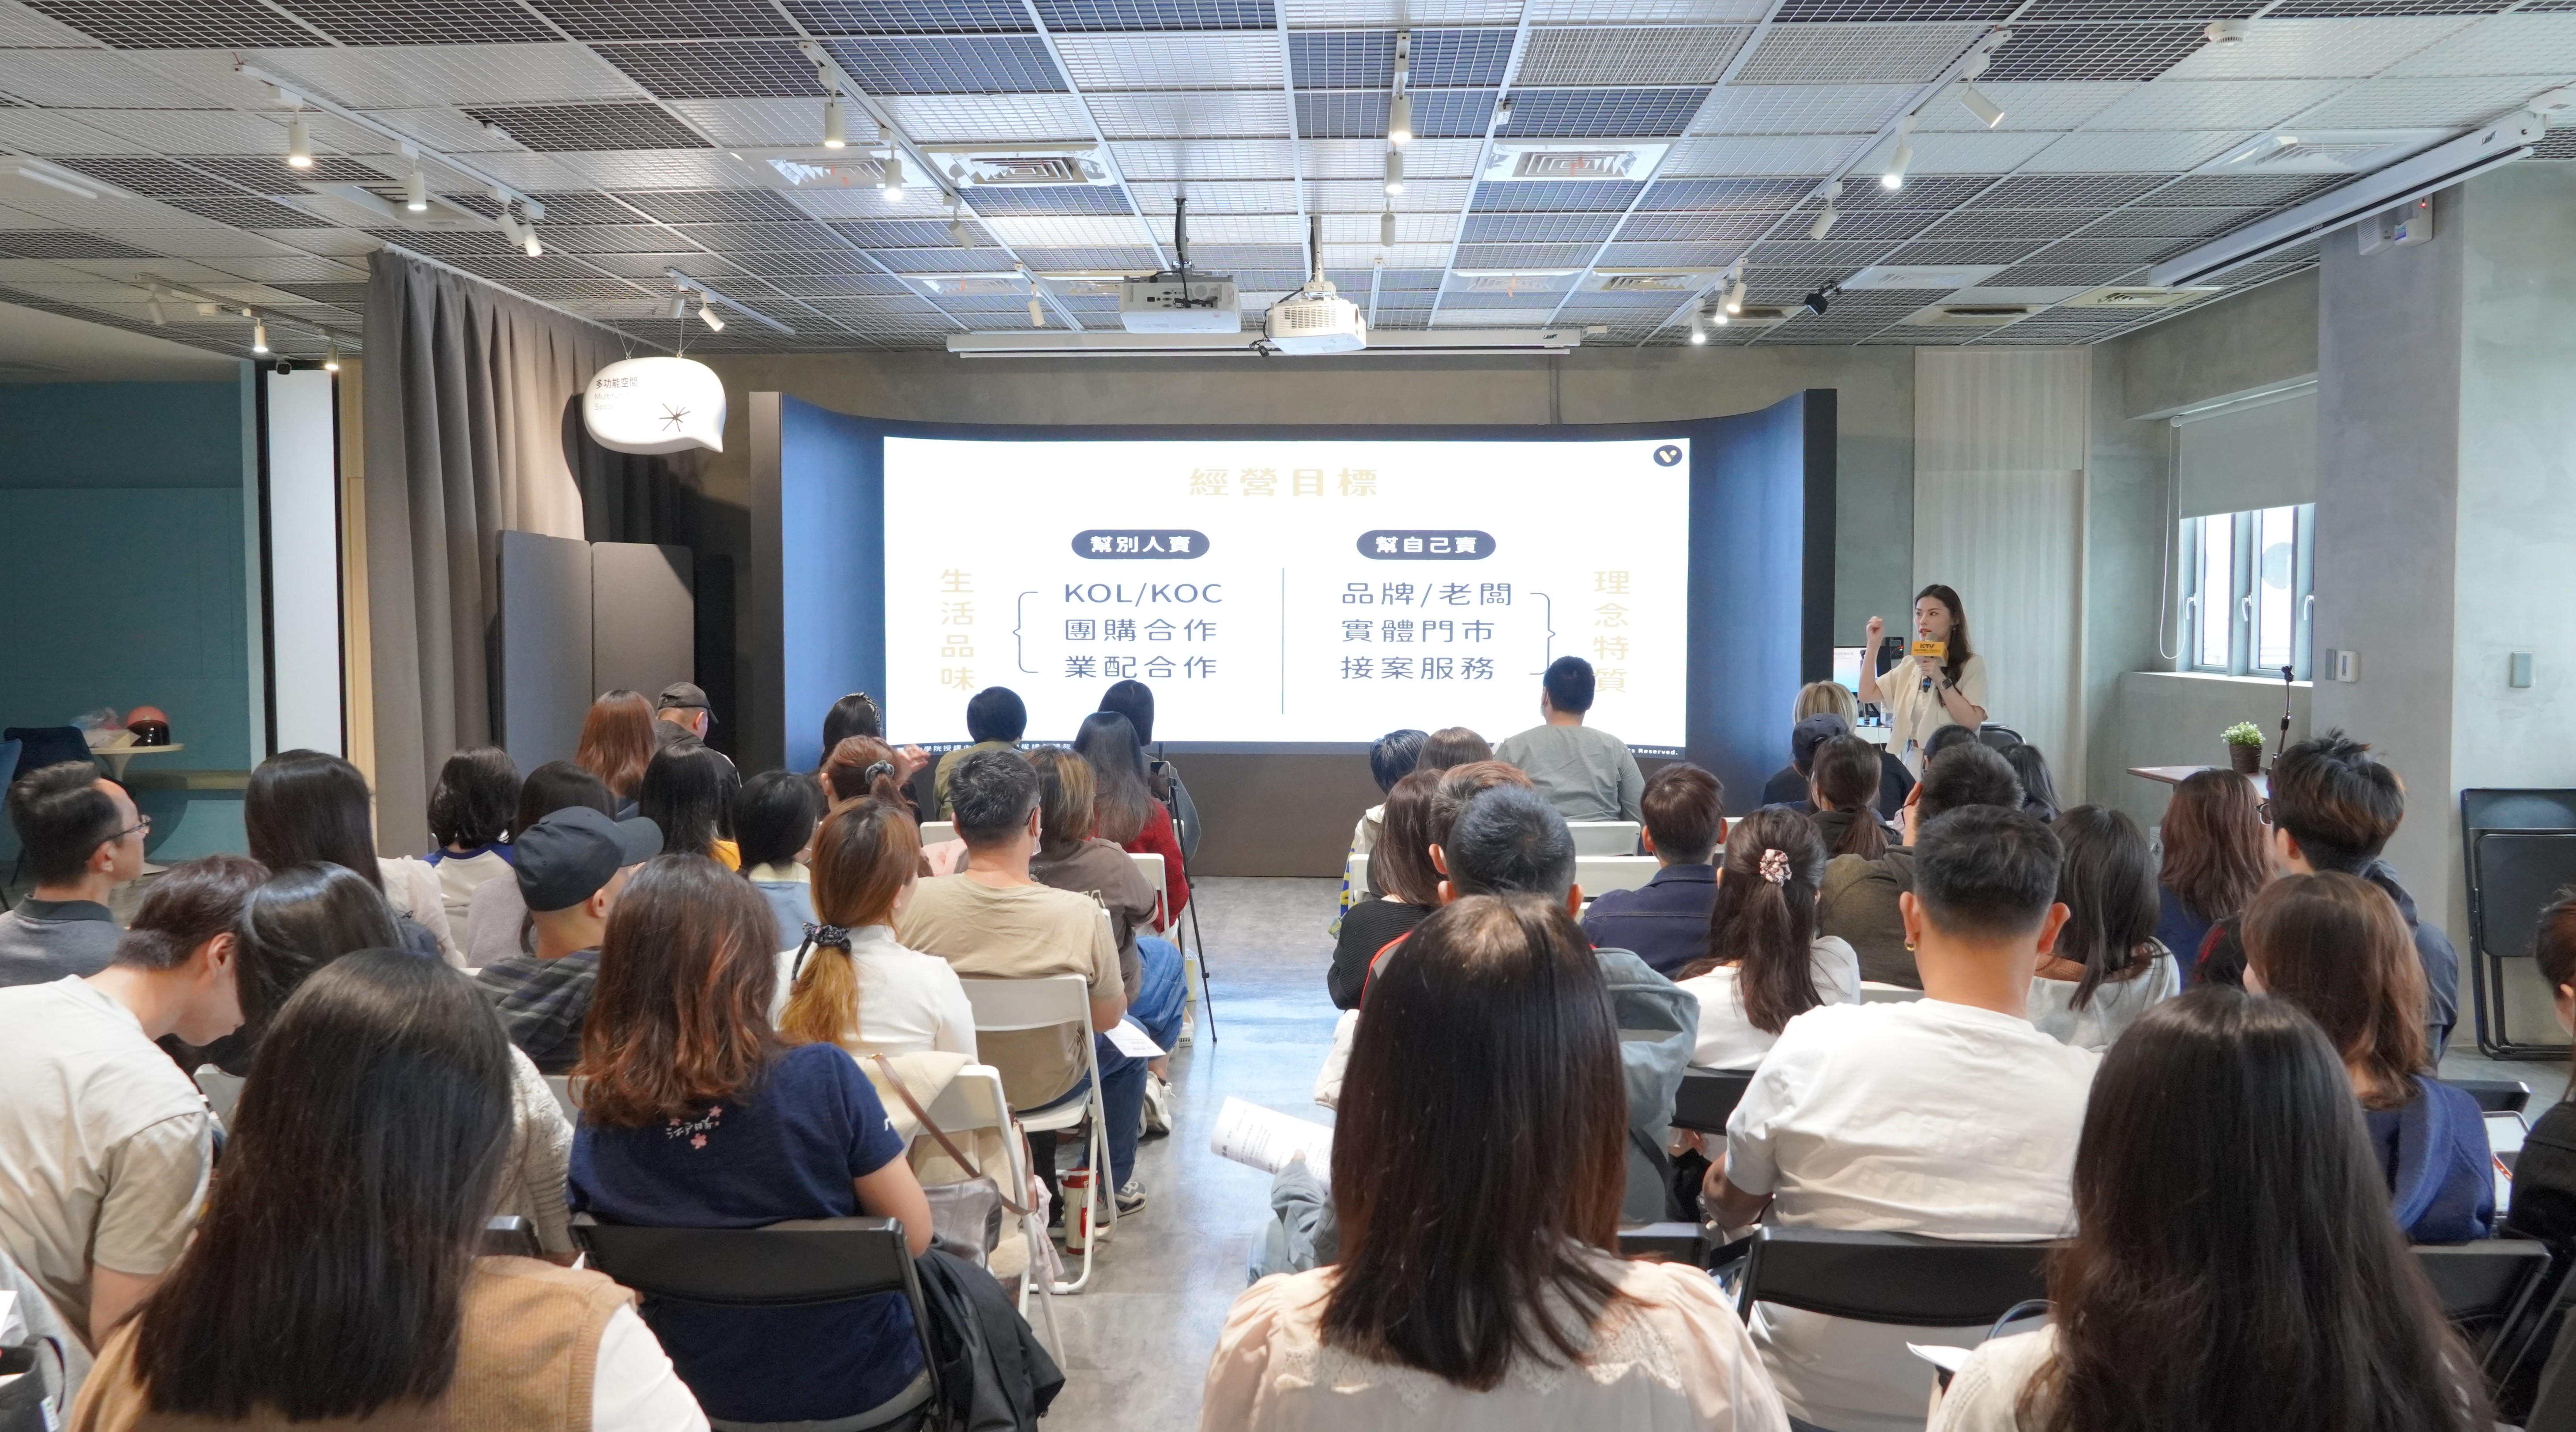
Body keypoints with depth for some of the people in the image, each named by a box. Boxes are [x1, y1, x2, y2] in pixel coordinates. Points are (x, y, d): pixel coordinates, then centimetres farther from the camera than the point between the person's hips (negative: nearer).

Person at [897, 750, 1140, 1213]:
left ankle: (1040, 1185, 44)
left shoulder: (913, 903, -26)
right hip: (1045, 1088, -2)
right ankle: (1114, 1184, 43)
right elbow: (1108, 1018, -14)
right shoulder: (1079, 917, -31)